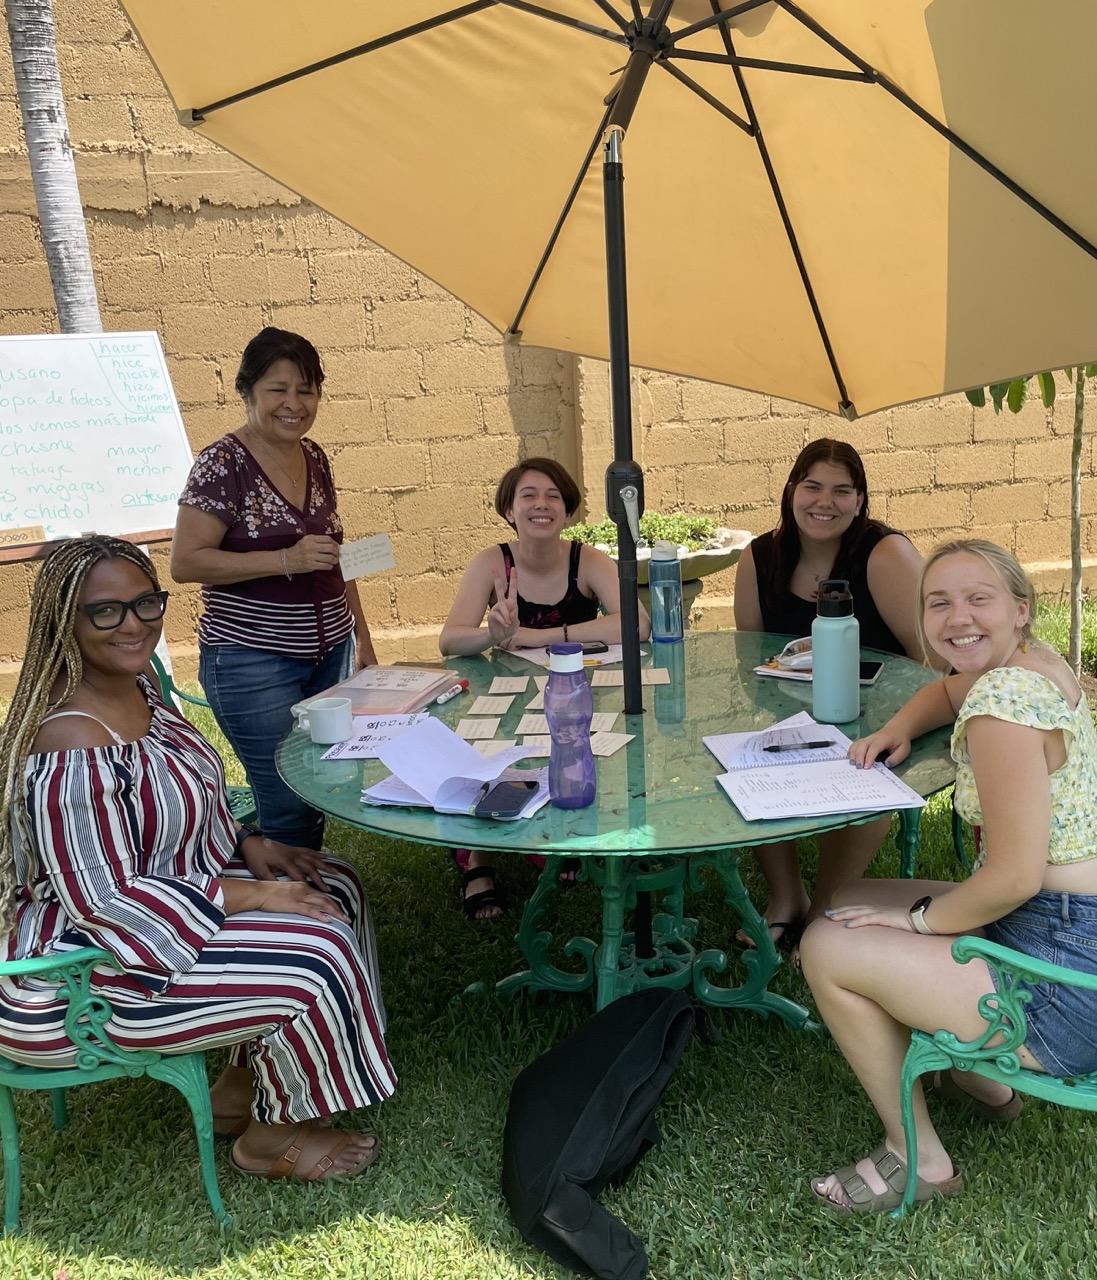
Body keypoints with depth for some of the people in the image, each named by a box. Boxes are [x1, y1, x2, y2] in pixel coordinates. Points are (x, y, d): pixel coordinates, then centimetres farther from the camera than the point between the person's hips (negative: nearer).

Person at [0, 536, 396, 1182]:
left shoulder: (137, 683, 0)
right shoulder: (70, 750, -30)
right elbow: (103, 899, -28)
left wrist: (247, 844, -2)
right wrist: (249, 895, -23)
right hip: (78, 967, -10)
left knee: (335, 887, 7)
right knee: (316, 956, -17)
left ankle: (247, 1080, 20)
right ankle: (274, 1134, 12)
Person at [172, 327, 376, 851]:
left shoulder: (314, 457, 9)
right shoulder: (222, 464, -11)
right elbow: (184, 562, -15)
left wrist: (362, 636, 18)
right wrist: (287, 559, -23)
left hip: (330, 653, 7)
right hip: (252, 664, -6)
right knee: (291, 810, -5)